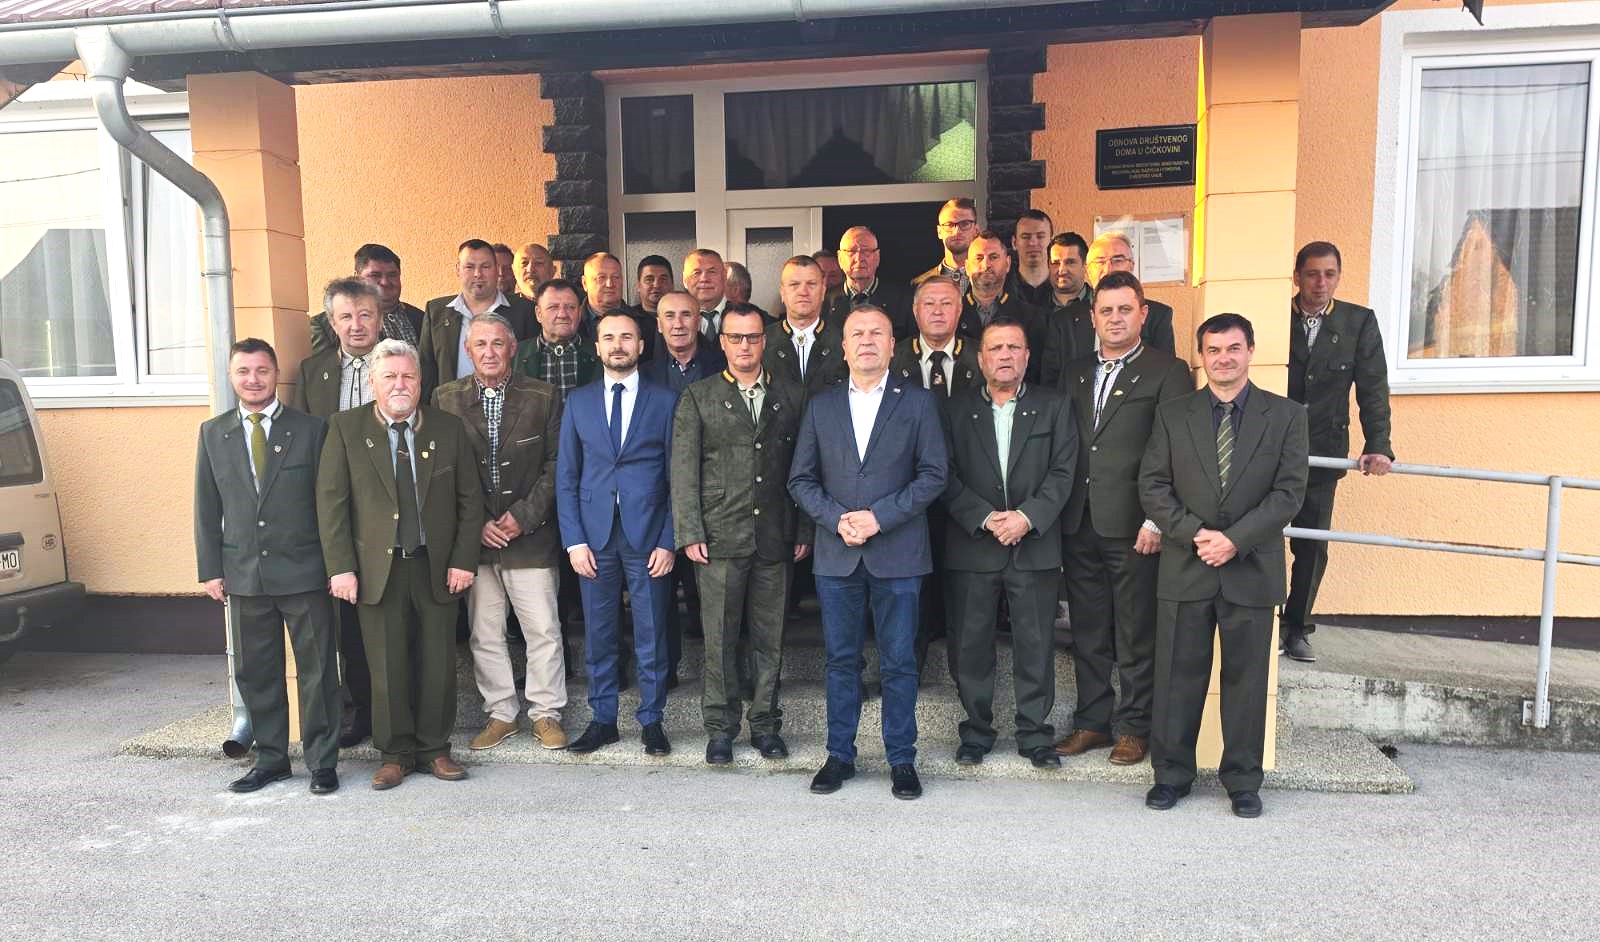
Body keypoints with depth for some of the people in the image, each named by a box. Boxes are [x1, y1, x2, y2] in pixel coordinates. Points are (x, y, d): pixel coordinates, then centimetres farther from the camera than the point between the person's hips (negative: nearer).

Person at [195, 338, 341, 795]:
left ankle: (322, 762, 14)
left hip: (304, 572, -3)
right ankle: (270, 759, 26)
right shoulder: (213, 433, 8)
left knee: (317, 670, 3)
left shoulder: (311, 429, -1)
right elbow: (207, 508, 10)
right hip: (244, 574, 3)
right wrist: (210, 569, 5)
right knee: (256, 673, 12)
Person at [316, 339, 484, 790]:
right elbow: (330, 501, -2)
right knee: (387, 666, 5)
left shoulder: (448, 428, 4)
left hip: (437, 566, 1)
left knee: (438, 663, 7)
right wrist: (340, 567, -7)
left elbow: (470, 499, 5)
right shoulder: (346, 428, 1)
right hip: (377, 569, -1)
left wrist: (463, 560, -3)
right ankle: (395, 753, 21)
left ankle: (434, 748, 23)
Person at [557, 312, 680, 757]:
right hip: (595, 536, 2)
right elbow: (566, 476, 8)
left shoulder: (665, 400, 3)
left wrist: (669, 540, -5)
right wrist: (574, 540, -1)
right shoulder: (578, 402, 9)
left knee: (651, 635, 5)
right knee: (598, 635, 9)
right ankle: (602, 720, 23)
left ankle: (651, 721, 19)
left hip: (648, 536, -2)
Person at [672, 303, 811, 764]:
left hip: (775, 538, 2)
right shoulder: (697, 398, 5)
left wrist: (804, 530, 4)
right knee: (720, 639, 3)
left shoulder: (790, 397, 11)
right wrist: (689, 534, -7)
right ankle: (720, 727, 16)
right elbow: (684, 471, 0)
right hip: (720, 537, -2)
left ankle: (765, 723, 21)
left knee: (770, 639, 8)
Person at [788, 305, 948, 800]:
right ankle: (839, 755, 22)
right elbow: (801, 479, 8)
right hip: (836, 554, 2)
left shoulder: (917, 401, 4)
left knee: (899, 663, 4)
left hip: (898, 554, -2)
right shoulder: (821, 406, 10)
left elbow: (933, 473, -3)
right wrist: (837, 518, -9)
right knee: (841, 661, 10)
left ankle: (902, 760, 17)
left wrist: (880, 516, -13)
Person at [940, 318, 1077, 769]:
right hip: (971, 546, 0)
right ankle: (976, 731, 21)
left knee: (1035, 645, 4)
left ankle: (1034, 733, 18)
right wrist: (985, 518, -12)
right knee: (970, 644, 6)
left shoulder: (1054, 406, 7)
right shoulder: (957, 410, 7)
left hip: (1035, 545, 0)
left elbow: (1062, 472, 0)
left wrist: (1027, 516, -13)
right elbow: (947, 477, 0)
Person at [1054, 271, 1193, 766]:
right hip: (1078, 523, 5)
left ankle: (1134, 727, 19)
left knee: (1136, 635, 6)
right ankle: (1092, 720, 25)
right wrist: (1058, 512, 4)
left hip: (1132, 525, -5)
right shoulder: (1075, 373, 15)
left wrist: (1157, 519, -14)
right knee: (1087, 632, 13)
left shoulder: (1167, 372, -1)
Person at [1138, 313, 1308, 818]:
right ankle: (1171, 773, 19)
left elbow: (1289, 491, -3)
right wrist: (1194, 535, -12)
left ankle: (1243, 780, 22)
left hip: (1253, 568, 0)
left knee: (1247, 677, 7)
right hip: (1185, 567, 1)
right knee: (1178, 674, 6)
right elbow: (1153, 486, 1)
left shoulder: (1286, 415, 4)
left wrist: (1235, 539, -14)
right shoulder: (1172, 414, 7)